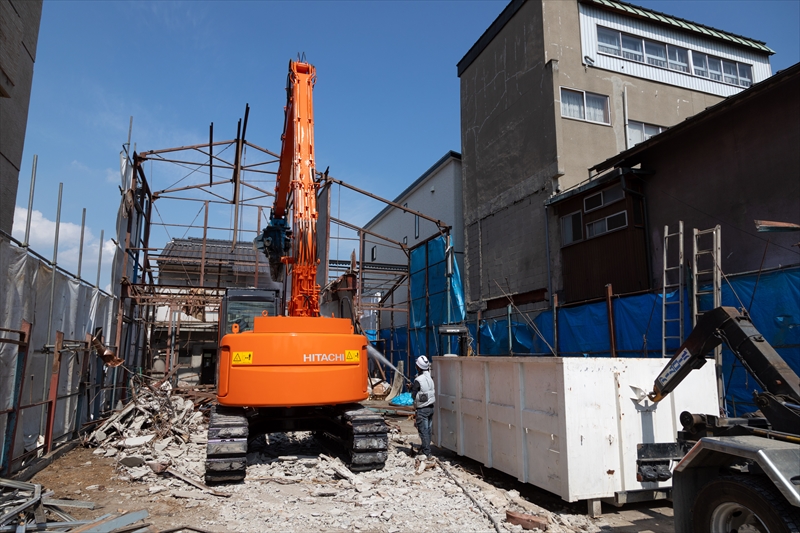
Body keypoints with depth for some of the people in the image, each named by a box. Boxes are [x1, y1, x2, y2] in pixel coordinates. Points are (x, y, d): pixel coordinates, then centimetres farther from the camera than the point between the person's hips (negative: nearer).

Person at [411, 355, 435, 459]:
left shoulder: (418, 380, -20)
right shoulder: (430, 377, 1)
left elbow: (414, 395, -14)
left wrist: (412, 388, 6)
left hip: (422, 409, -7)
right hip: (430, 407, 8)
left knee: (423, 430, -4)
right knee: (428, 429, 15)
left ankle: (426, 452, -5)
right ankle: (424, 448, 27)